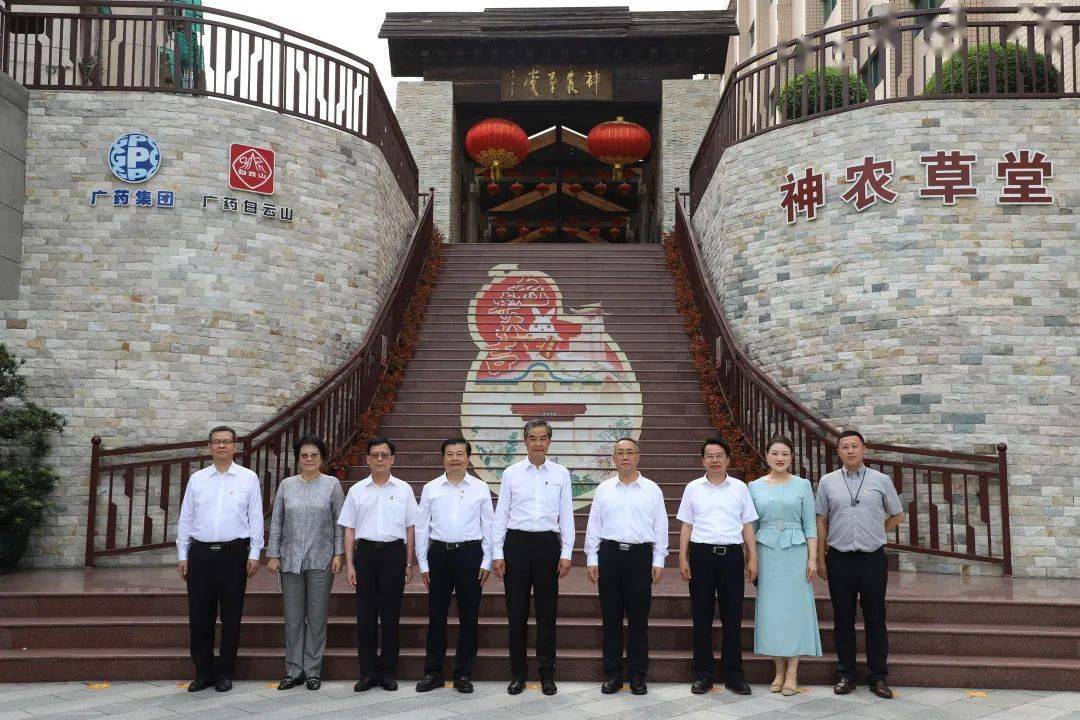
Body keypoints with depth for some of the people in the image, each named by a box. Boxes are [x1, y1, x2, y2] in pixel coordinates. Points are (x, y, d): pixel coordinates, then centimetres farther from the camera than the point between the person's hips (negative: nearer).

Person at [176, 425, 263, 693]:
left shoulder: (249, 478, 2)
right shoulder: (196, 478, 9)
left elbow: (255, 518, 1)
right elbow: (185, 518, 10)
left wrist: (254, 554, -4)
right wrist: (182, 555, 6)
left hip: (234, 553, -2)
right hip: (200, 553, 2)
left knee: (231, 616, 5)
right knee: (199, 616, 6)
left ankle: (225, 673, 17)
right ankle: (203, 672, 19)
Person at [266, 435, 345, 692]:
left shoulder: (332, 484, 1)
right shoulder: (286, 485, 6)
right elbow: (276, 522, 8)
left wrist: (338, 553, -4)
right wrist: (273, 554, 4)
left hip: (321, 560, -2)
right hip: (291, 559, 2)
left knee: (317, 617, 3)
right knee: (293, 617, 6)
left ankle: (313, 671, 14)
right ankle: (294, 670, 16)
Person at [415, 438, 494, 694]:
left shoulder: (481, 488, 2)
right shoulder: (431, 488, 4)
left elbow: (488, 527, 3)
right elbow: (421, 527, 6)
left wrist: (486, 563, -2)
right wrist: (423, 564, 2)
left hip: (470, 553, -1)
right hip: (439, 553, 1)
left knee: (469, 616, 5)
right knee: (436, 615, 7)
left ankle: (463, 674, 17)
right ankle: (433, 672, 18)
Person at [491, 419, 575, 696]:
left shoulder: (561, 474, 4)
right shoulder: (511, 473, 3)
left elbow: (566, 515, 4)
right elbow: (501, 515, 4)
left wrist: (566, 553, -1)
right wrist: (498, 554, 0)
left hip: (547, 543, 0)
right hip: (516, 542, 0)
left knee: (547, 611, 6)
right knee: (516, 611, 5)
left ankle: (547, 674, 18)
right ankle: (517, 673, 18)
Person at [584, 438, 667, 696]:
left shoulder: (652, 490, 6)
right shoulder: (603, 489, 8)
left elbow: (660, 527, 5)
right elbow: (593, 526, 8)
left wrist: (658, 561, 0)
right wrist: (591, 559, 2)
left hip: (640, 555, -1)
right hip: (609, 554, 1)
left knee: (638, 618, 3)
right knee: (611, 616, 5)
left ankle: (637, 675, 14)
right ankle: (612, 674, 15)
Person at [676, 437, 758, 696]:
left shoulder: (739, 488, 7)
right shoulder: (693, 488, 6)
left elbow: (747, 526, 8)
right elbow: (686, 526, 8)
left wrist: (753, 559, 2)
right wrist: (683, 559, 1)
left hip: (731, 555, 0)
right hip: (701, 554, 0)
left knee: (732, 617, 4)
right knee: (701, 617, 5)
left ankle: (733, 675, 15)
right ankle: (703, 674, 14)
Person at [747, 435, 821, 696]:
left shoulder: (802, 485, 2)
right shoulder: (754, 487, 6)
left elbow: (810, 524, 1)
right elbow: (751, 526, 9)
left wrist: (813, 558, -5)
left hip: (795, 552, -1)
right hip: (767, 553, 1)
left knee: (795, 608, 0)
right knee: (770, 609, 3)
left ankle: (792, 674, 7)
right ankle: (779, 670, 15)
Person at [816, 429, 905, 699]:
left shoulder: (881, 480, 2)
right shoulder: (827, 482, 3)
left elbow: (896, 516, 15)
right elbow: (821, 522, 6)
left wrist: (876, 533, 10)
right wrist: (820, 559, 5)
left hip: (873, 558, 0)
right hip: (839, 559, 0)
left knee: (875, 618, 5)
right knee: (843, 619, 7)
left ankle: (878, 677, 15)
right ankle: (845, 674, 18)